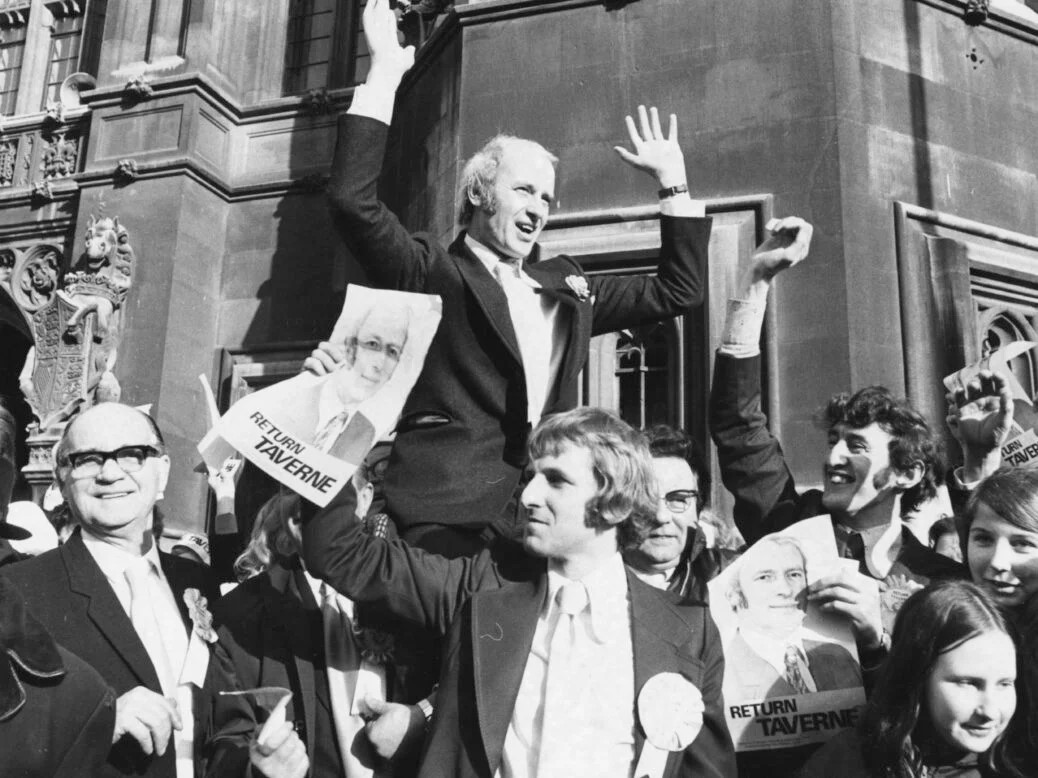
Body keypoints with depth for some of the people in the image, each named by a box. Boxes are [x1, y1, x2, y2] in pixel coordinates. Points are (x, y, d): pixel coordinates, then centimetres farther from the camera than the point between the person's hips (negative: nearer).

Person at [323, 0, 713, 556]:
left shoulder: (566, 287, 21)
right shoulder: (432, 273, 5)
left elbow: (676, 291, 25)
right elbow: (352, 201, -10)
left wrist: (672, 182, 22)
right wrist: (384, 74, -9)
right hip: (449, 513, -5)